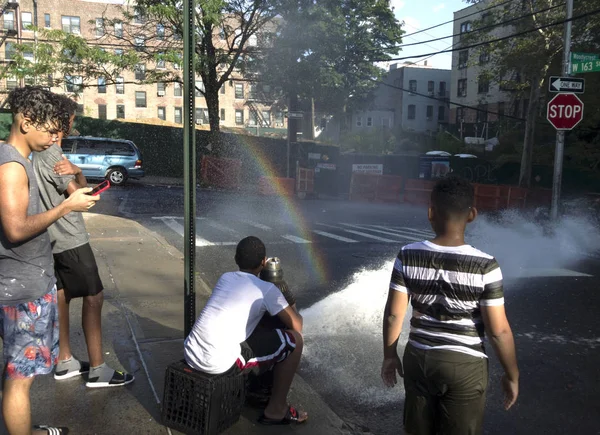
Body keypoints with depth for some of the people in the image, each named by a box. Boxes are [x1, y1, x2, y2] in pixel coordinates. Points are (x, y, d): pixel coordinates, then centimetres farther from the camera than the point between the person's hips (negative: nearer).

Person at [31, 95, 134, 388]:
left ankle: (64, 362, 25)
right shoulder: (51, 155, -19)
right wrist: (74, 175, 0)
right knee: (93, 298, -7)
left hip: (56, 239, 10)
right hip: (70, 240, -10)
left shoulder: (43, 152, 11)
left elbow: (81, 186, 9)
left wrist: (76, 172, -10)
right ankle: (97, 370, -2)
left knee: (61, 297, 14)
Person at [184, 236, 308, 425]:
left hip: (190, 354, 8)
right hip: (218, 364, -7)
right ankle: (276, 410, 16)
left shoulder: (225, 277, 16)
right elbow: (297, 325, 2)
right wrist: (291, 311, 25)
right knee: (294, 340, 4)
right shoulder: (267, 290, -2)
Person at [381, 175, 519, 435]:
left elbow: (393, 314, -5)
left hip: (418, 358, 3)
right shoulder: (484, 266, -19)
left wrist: (389, 356, 9)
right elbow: (498, 330, -14)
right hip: (463, 366, -2)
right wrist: (512, 375, 1)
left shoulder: (408, 256, -11)